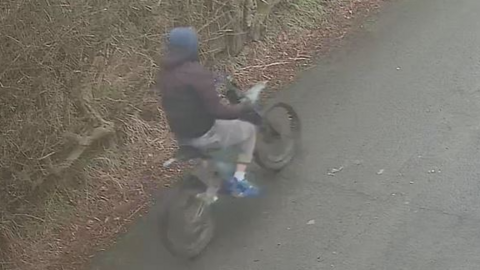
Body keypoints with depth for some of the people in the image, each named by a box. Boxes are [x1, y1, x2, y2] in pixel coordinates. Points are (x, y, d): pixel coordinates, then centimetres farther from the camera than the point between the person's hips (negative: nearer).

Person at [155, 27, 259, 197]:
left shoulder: (165, 73, 1)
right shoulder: (197, 73, -26)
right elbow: (216, 110, -28)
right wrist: (245, 108, -13)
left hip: (179, 133, 8)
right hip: (202, 134, -8)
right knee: (249, 130, 13)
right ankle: (238, 181, 9)